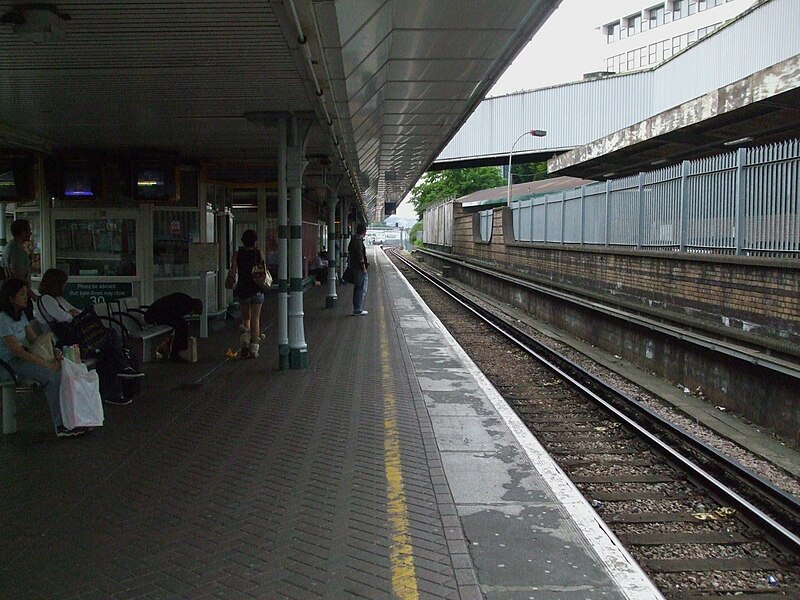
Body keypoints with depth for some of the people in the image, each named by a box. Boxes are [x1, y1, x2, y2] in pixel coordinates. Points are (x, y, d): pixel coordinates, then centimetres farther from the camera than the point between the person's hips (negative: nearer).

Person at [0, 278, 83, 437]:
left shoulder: (21, 315, 10)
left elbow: (35, 340, 9)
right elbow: (19, 351, -23)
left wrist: (54, 352, -11)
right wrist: (48, 365, -24)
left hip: (22, 358, 8)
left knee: (62, 369, -14)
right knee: (53, 375, -26)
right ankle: (61, 426, -19)